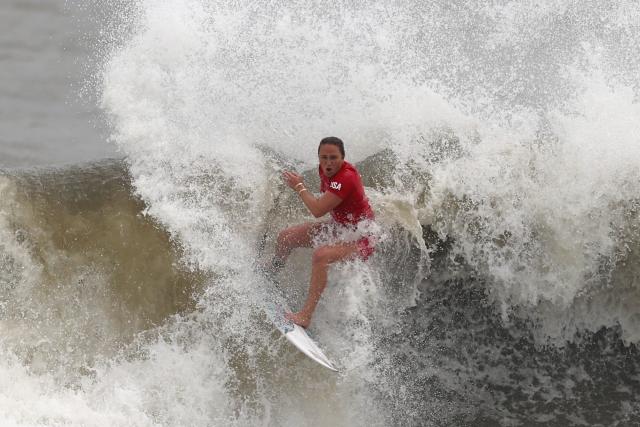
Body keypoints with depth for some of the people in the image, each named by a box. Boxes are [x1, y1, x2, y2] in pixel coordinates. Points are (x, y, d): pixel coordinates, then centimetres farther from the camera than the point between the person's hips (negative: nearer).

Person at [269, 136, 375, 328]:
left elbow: (318, 210, -30)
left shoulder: (346, 178, -31)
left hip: (360, 238, -9)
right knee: (285, 237, 9)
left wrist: (299, 187, -17)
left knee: (321, 255, -36)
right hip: (338, 226, 9)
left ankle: (306, 316, -37)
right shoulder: (325, 169, -4)